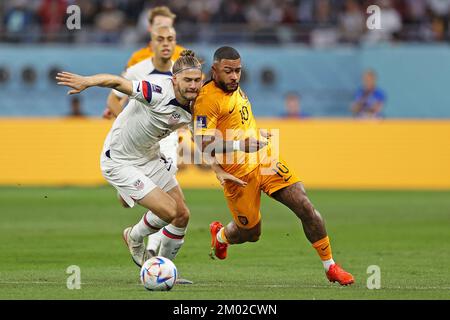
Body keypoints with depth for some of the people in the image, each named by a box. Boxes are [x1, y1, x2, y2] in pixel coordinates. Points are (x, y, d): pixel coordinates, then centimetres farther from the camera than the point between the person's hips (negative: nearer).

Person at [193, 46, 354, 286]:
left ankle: (330, 267, 4)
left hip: (266, 159, 7)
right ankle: (220, 235, 42)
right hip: (238, 172, -7)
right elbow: (203, 141, -22)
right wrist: (219, 171, -30)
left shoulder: (235, 89, 12)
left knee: (306, 208, -7)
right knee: (250, 233, 4)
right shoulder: (207, 98, -15)